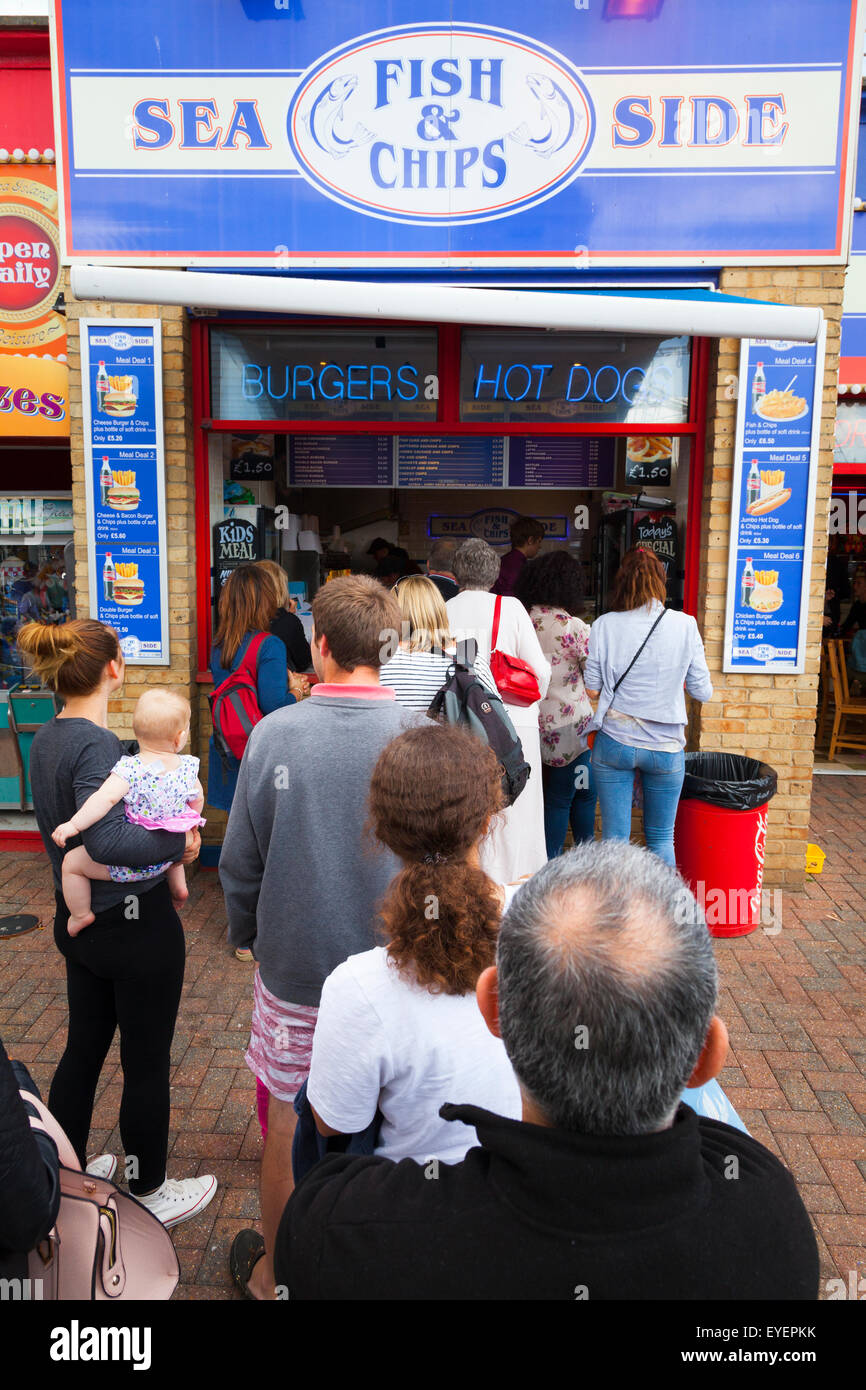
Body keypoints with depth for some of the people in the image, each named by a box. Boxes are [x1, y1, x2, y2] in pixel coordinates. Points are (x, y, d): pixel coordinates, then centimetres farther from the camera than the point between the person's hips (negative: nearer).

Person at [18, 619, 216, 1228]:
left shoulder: (45, 739, 3)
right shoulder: (97, 744, -25)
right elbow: (108, 841, -37)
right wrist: (181, 841, -22)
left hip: (79, 920, 9)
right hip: (135, 924, -9)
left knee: (84, 1048, 23)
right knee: (147, 1063, 10)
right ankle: (150, 1193, 29)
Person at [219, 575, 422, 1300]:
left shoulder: (273, 734, -14)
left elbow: (240, 862, -4)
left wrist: (248, 935, 15)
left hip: (293, 967, 0)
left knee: (289, 1123, 19)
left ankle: (273, 1273, 41)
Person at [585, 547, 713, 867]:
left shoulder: (604, 625, -6)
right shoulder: (685, 625, -5)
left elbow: (592, 690, -2)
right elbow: (702, 691, -1)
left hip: (614, 743, 0)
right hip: (666, 746, 1)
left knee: (614, 838, 8)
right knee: (661, 838, 17)